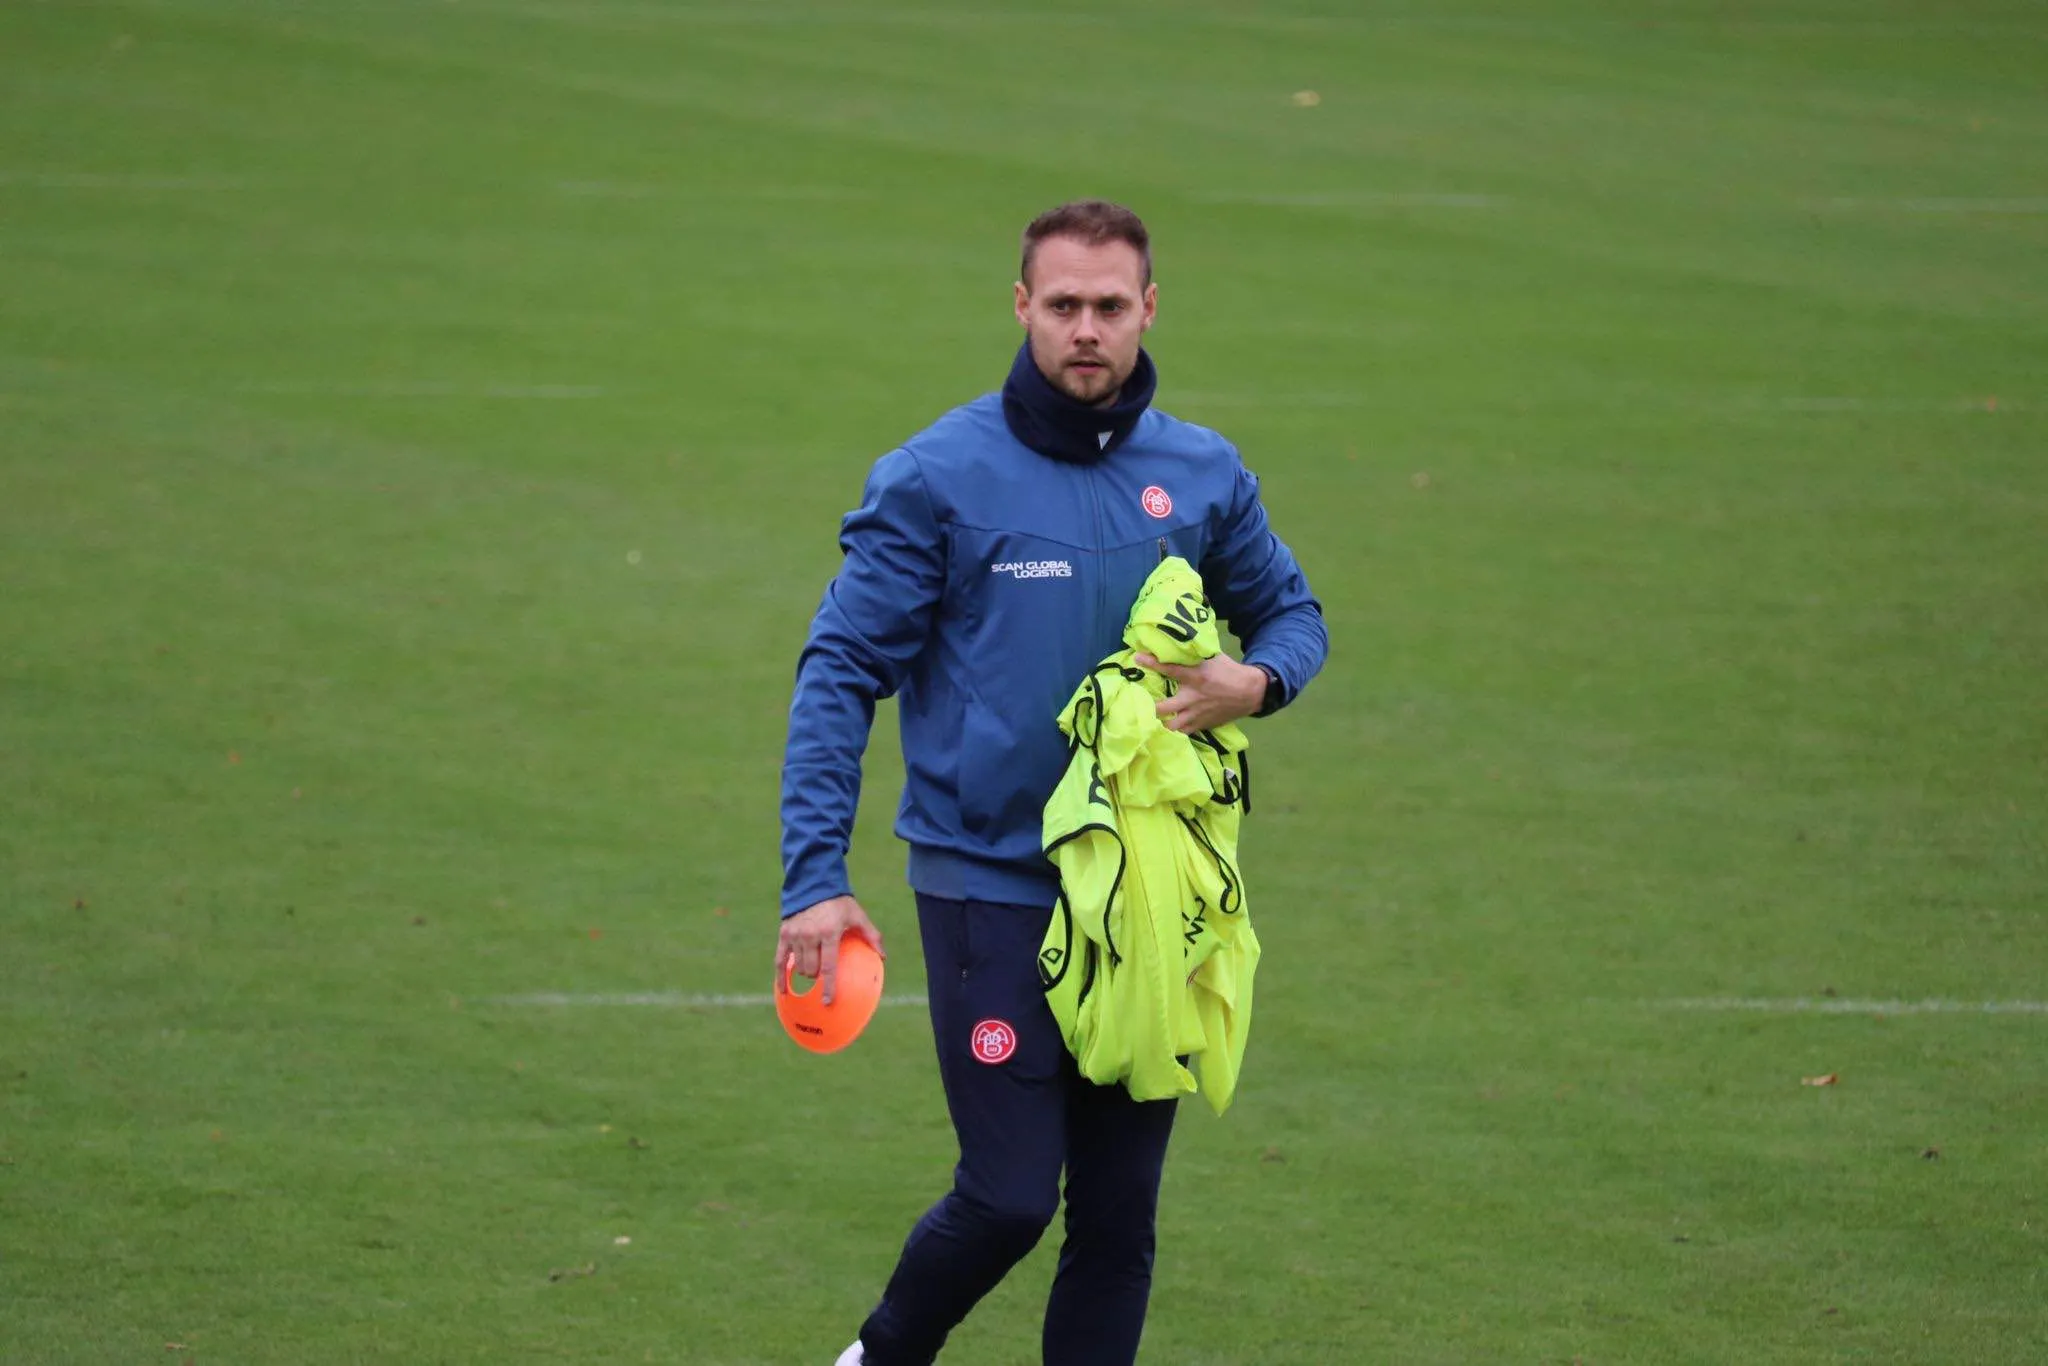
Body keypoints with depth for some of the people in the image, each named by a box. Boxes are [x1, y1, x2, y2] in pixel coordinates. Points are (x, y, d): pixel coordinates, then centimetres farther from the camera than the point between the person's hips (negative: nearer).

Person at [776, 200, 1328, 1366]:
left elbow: (1293, 613, 20)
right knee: (1010, 1196, -7)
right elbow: (842, 673, -5)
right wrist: (817, 877, -13)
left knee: (1120, 1214, 5)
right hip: (990, 887, -4)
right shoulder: (939, 476, -6)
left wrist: (1254, 682, -5)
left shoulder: (1203, 476, 5)